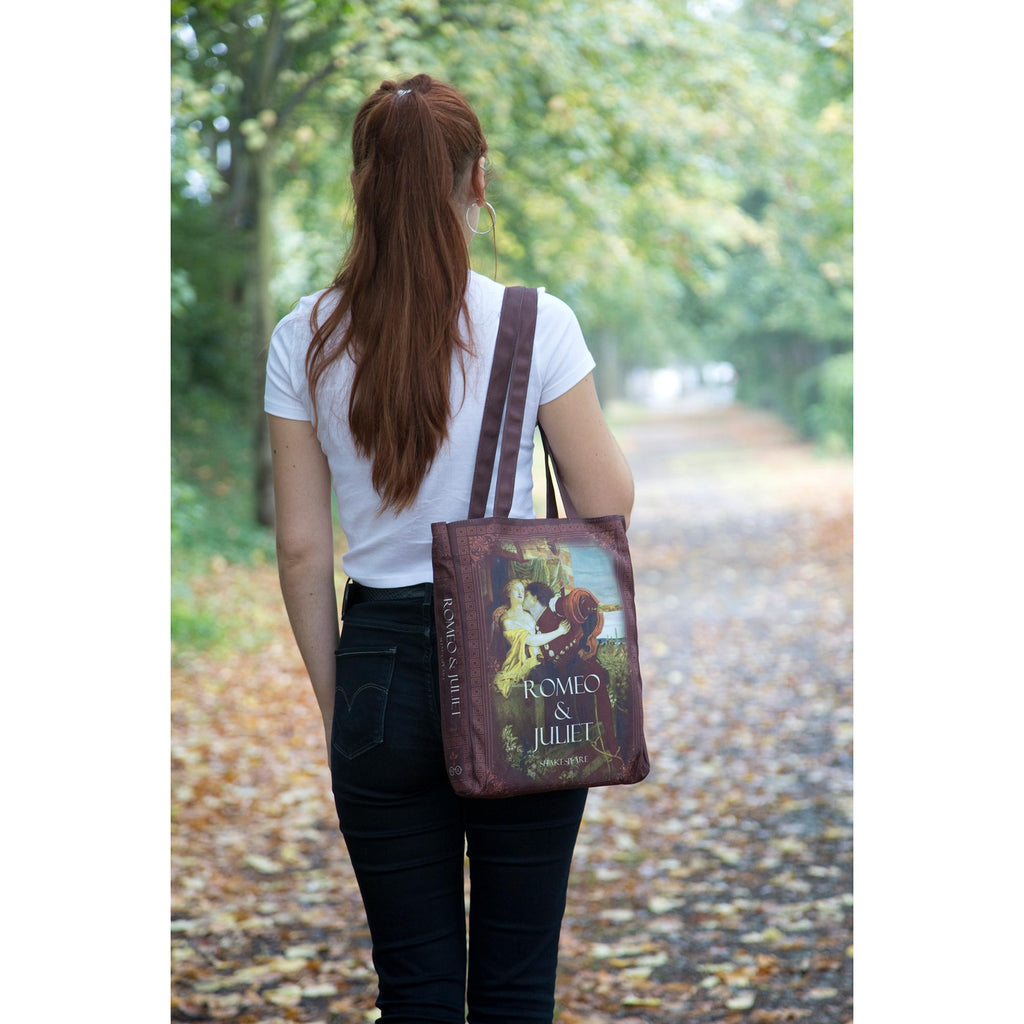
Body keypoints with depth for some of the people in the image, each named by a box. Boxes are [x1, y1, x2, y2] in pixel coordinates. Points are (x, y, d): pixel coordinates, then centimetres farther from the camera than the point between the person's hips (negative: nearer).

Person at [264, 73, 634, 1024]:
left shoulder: (305, 340, -2)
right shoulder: (535, 323, -8)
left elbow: (302, 549, 1)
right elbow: (608, 504, -3)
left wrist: (335, 702, 10)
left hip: (382, 667, 1)